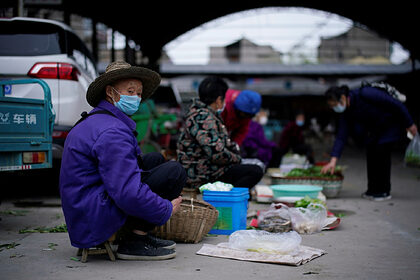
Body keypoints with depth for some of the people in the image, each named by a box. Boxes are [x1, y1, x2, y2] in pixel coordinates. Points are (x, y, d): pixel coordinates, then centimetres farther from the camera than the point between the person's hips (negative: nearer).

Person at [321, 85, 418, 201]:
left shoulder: (365, 94, -33)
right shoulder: (346, 113, -10)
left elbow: (395, 104, -26)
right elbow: (341, 137, -9)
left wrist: (409, 124, -19)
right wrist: (333, 161, -18)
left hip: (393, 122, -7)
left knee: (381, 150, -14)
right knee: (370, 149, 0)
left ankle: (384, 192, -4)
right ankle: (372, 190, 12)